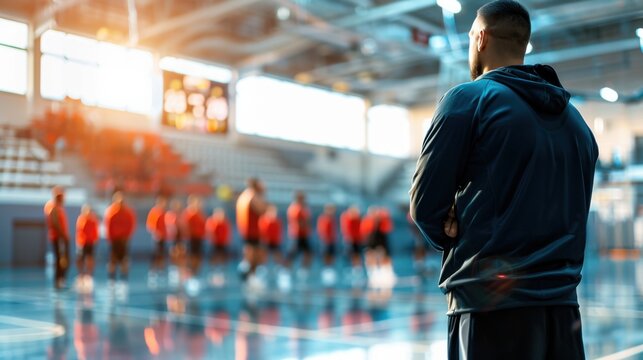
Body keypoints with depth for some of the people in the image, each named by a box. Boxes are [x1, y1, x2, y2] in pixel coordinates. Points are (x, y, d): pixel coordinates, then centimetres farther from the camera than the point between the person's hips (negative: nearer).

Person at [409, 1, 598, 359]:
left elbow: (425, 204, -6)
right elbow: (574, 213, 16)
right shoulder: (576, 120, 14)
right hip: (562, 303, 6)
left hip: (491, 303, -6)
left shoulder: (468, 98, -6)